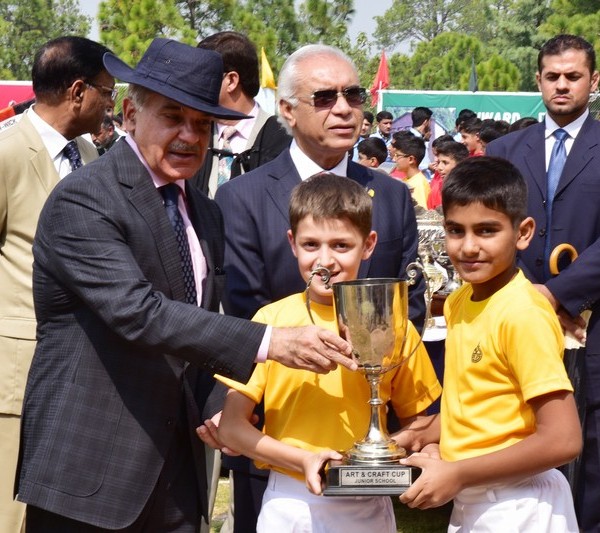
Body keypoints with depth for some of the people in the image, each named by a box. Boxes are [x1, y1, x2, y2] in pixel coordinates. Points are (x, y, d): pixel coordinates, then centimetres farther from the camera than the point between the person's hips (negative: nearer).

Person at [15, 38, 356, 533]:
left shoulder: (204, 212, 12)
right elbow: (138, 313, -25)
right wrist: (267, 342, -30)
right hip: (88, 467, -7)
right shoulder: (81, 200, -13)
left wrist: (212, 410, 2)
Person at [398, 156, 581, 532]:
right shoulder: (458, 302, 4)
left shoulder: (523, 314, -19)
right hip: (470, 502, 7)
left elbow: (562, 440, -22)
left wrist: (456, 474, -18)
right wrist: (424, 435, 1)